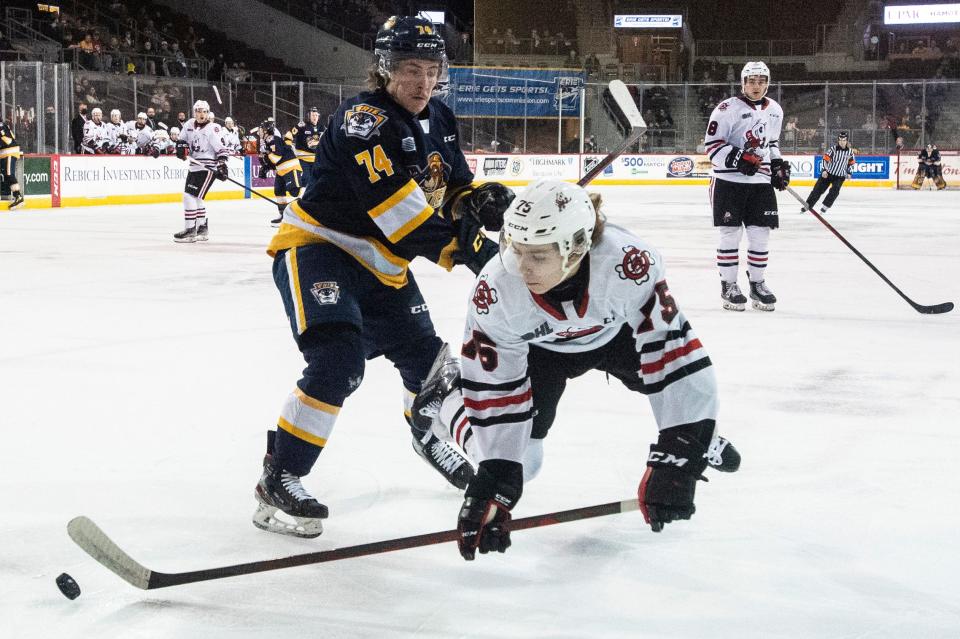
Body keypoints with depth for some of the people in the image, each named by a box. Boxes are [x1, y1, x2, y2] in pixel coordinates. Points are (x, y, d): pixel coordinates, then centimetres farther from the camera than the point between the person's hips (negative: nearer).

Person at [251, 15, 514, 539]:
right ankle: (278, 480, -20)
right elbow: (393, 205, -32)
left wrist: (479, 199, -11)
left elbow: (453, 190, 13)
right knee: (339, 360, -27)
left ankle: (427, 433, 49)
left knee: (424, 354, 16)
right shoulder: (363, 119, -23)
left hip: (381, 265, 8)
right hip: (316, 249, -8)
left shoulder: (438, 122, 4)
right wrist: (463, 249, -33)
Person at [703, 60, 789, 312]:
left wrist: (778, 165, 12)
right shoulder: (727, 109, -10)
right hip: (728, 180, -5)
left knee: (760, 232, 4)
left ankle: (757, 283, 16)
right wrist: (738, 159, -22)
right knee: (731, 233, -5)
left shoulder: (775, 110, 10)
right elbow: (712, 143, -12)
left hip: (760, 181, 5)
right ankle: (728, 285, 5)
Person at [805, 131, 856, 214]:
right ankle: (808, 204, 6)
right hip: (828, 173, -1)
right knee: (818, 189, -2)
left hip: (840, 176, 1)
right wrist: (824, 170, -25)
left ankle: (824, 206, -5)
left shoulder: (850, 151, -2)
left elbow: (851, 162, 13)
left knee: (834, 191, -16)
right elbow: (825, 159, -15)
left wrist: (849, 173, 8)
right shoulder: (833, 150, -11)